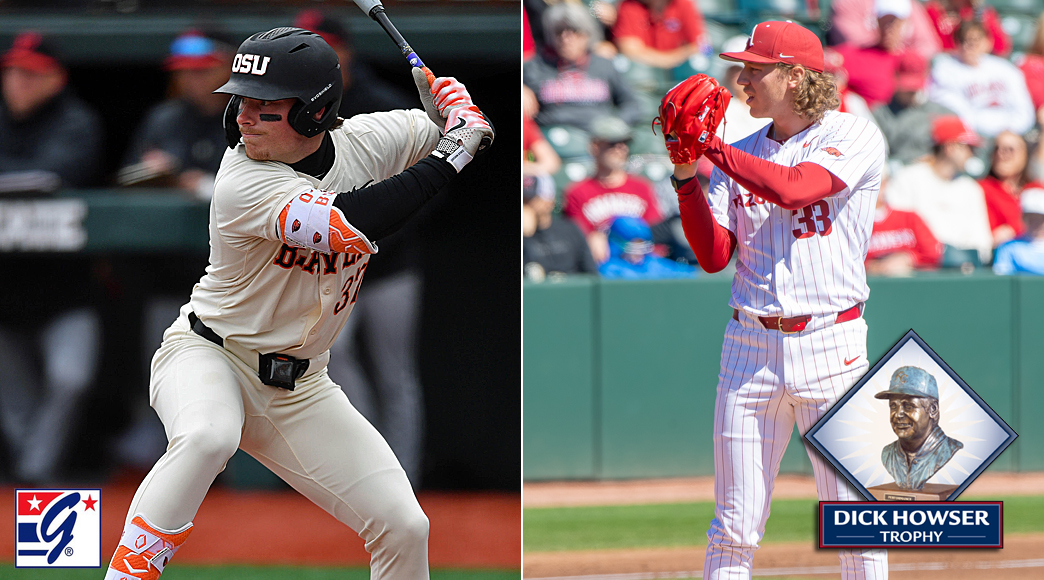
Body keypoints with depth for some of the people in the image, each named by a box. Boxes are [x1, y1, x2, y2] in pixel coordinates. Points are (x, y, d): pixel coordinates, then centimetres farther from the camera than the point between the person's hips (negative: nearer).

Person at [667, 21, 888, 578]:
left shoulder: (854, 136, -3)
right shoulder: (742, 155, 12)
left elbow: (792, 188, -20)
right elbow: (713, 256, 6)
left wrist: (710, 147, -15)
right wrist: (686, 175, -5)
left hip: (831, 343, -4)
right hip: (750, 344, 4)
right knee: (733, 530, 3)